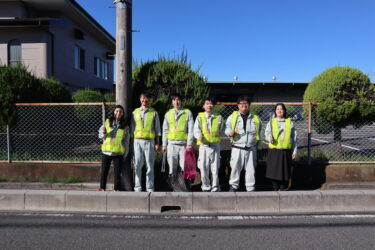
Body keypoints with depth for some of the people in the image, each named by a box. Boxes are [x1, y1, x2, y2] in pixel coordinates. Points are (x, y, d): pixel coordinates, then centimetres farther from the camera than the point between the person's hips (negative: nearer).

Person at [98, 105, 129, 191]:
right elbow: (100, 135, 10)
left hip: (118, 153, -1)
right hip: (106, 151, 1)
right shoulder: (107, 122, 7)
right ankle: (102, 188, 18)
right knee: (104, 171, 6)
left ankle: (116, 189, 13)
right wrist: (103, 133, -13)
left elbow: (126, 141, 7)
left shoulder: (125, 126, 5)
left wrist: (125, 154, 3)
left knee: (117, 172, 2)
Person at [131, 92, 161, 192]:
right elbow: (132, 128, 14)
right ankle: (137, 187, 11)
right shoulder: (135, 112, 13)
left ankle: (150, 187, 8)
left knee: (150, 166, 1)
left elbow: (157, 129, 8)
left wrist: (157, 143, 2)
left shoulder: (154, 113, 8)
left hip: (149, 141, -1)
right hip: (137, 141, 2)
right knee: (137, 165, 2)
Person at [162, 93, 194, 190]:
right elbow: (165, 130, 15)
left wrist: (189, 144, -8)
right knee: (172, 168, 4)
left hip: (184, 144, -2)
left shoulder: (188, 113, 6)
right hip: (172, 144, 2)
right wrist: (164, 144, 9)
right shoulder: (168, 114, 14)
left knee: (185, 167, -3)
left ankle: (186, 188, 5)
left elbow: (191, 129, 0)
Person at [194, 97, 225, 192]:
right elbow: (196, 129, -8)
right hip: (203, 145, 0)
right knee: (203, 167, 3)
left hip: (215, 145, 1)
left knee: (215, 167, 3)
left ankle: (215, 187, 18)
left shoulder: (219, 117, 10)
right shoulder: (200, 117, 5)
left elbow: (223, 130, 18)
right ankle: (206, 186, 21)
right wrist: (199, 136, -25)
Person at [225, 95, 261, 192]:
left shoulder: (255, 118, 10)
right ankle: (234, 185, 20)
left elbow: (258, 132, 19)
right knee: (235, 168, 3)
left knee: (251, 169, 5)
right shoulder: (232, 116, 6)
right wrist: (230, 132, -10)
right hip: (237, 148, -1)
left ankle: (250, 188, 18)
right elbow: (226, 128, 12)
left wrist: (256, 144, 12)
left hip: (251, 148, 2)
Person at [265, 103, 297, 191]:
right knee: (274, 171, 1)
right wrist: (270, 138, -26)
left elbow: (294, 137, 12)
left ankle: (283, 189, 17)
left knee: (285, 171, 3)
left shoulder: (290, 123, 12)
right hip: (274, 150, -1)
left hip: (286, 151, 1)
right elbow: (267, 132, -3)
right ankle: (275, 189, 15)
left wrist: (294, 151, 7)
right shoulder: (271, 122, 10)